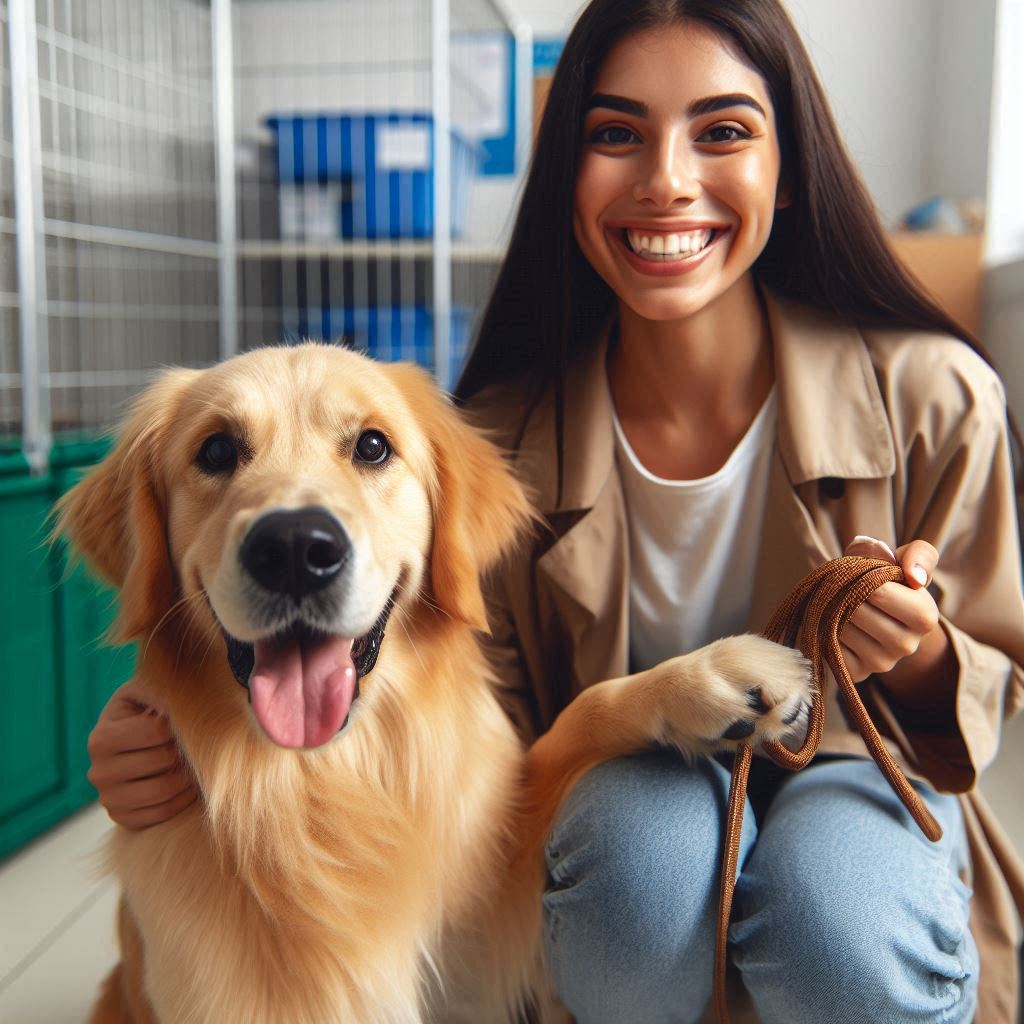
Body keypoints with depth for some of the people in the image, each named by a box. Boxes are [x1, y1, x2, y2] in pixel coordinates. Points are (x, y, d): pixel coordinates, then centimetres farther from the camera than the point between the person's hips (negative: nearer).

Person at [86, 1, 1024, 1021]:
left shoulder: (927, 394, -16)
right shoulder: (506, 436, -15)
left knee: (841, 935, -33)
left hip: (853, 761, 1)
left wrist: (915, 661, -28)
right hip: (625, 777, 0)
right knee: (650, 853, -34)